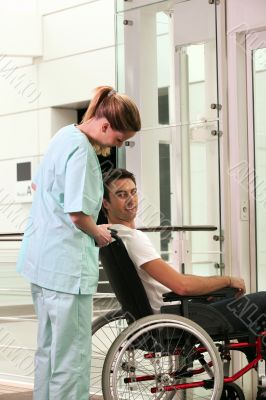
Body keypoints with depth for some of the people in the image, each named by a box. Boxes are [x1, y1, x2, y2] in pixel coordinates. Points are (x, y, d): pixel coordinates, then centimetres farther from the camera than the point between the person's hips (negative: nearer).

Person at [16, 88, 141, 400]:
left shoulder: (65, 135, 12)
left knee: (49, 350, 18)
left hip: (42, 258, 10)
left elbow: (38, 185, 24)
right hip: (66, 264, -10)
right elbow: (78, 214, -22)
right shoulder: (81, 149, -18)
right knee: (72, 357, -3)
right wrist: (97, 233, -4)